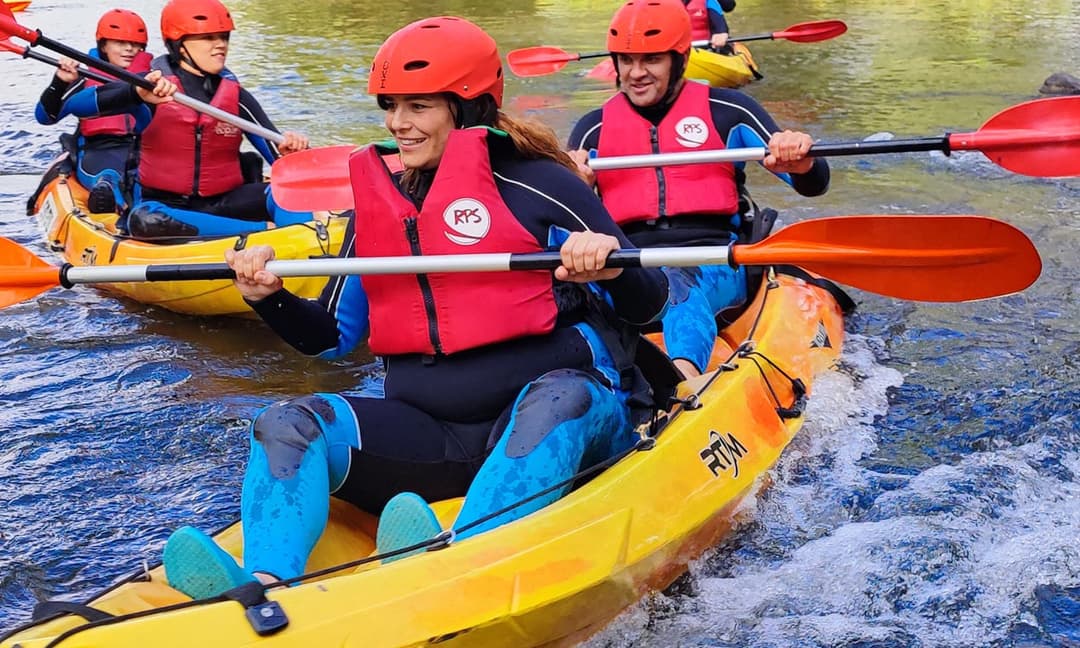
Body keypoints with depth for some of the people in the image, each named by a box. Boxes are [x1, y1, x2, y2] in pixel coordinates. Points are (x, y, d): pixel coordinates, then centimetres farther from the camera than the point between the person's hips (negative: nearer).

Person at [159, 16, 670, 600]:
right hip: (429, 433, 4)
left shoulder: (535, 185, -2)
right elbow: (333, 334, 20)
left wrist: (612, 268, -26)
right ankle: (261, 588, -41)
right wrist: (270, 299, 1)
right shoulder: (376, 200, 13)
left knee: (556, 399, -36)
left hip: (569, 419, -4)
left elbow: (646, 308, -3)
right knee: (288, 426, -16)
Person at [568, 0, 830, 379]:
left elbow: (813, 186, 7)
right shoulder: (594, 128, 15)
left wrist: (799, 164, -17)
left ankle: (683, 377, -68)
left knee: (679, 283, -40)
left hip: (714, 262, -2)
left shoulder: (727, 112, 9)